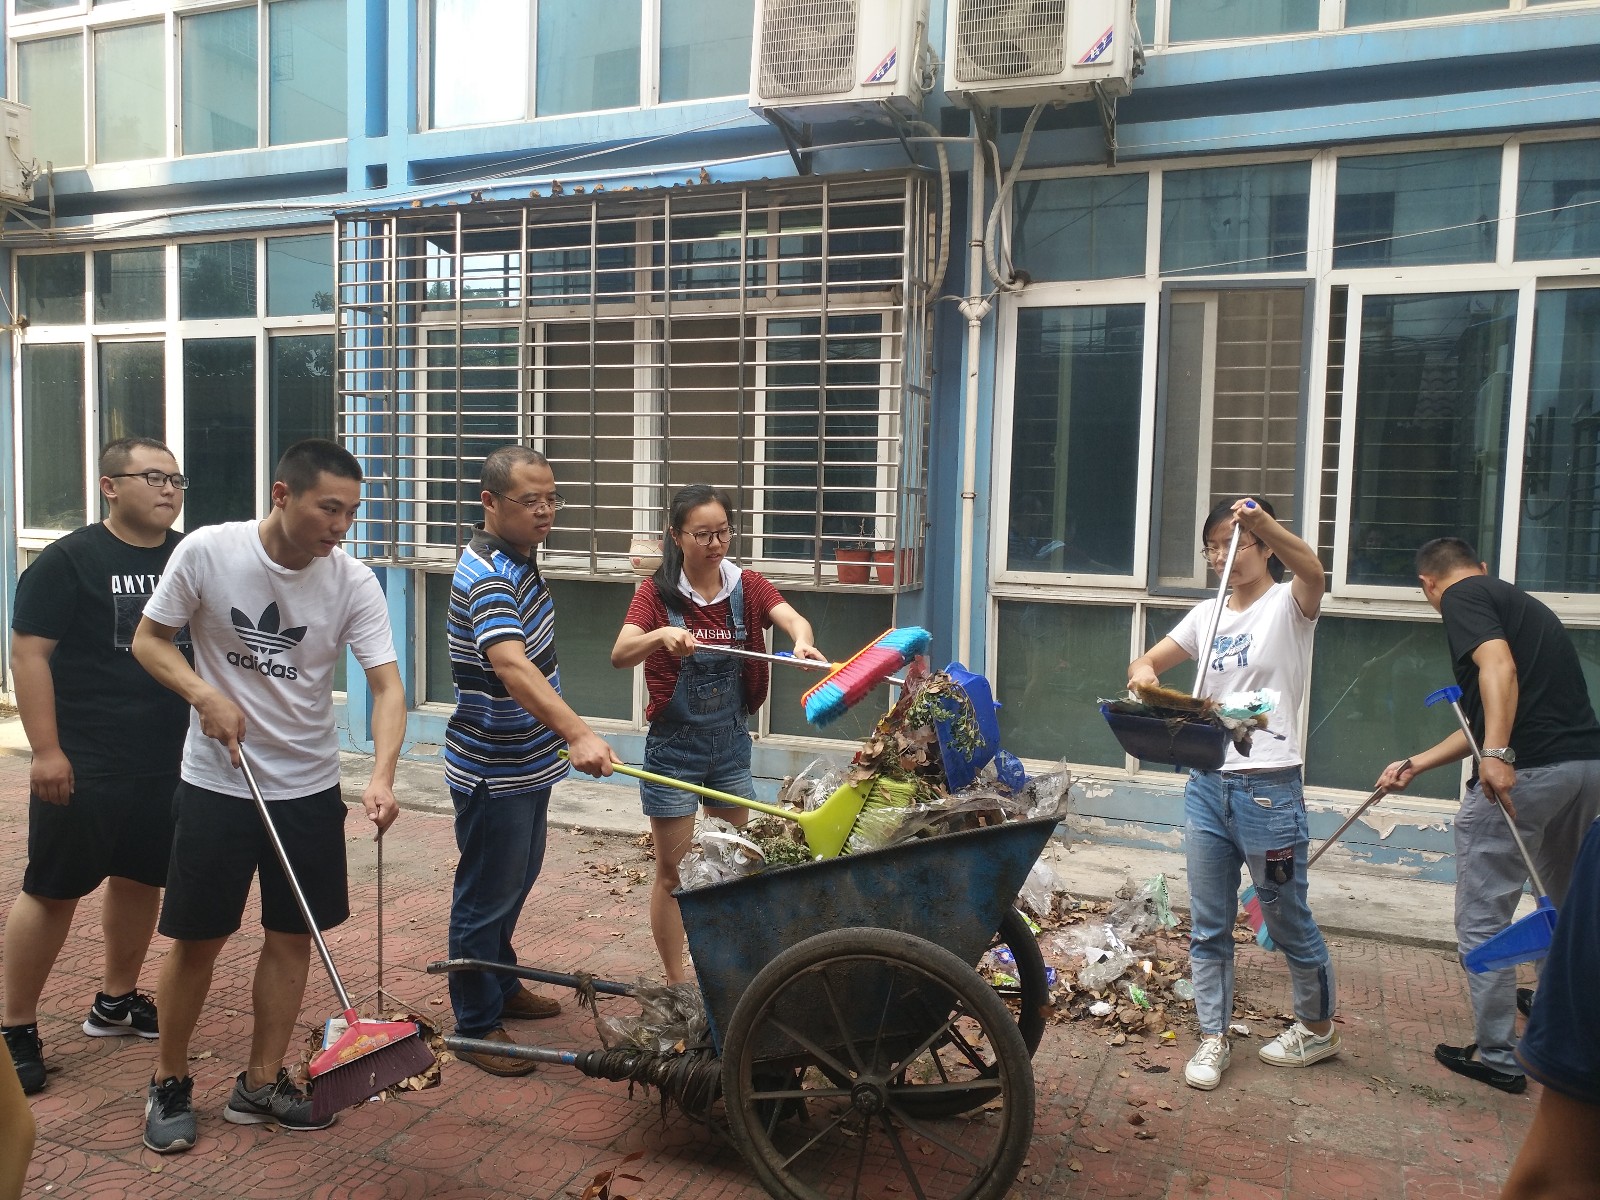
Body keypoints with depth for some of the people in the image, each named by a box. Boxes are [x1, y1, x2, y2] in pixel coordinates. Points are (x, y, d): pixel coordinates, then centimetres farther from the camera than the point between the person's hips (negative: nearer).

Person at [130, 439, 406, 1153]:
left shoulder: (353, 582, -11)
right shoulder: (207, 551, -14)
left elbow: (386, 685, -16)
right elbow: (149, 640, -2)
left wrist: (381, 777, -32)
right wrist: (206, 696, -20)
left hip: (309, 787, 2)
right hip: (216, 783, -2)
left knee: (292, 934, 9)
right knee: (198, 937, 7)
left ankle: (260, 1085, 27)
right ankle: (169, 1085, 29)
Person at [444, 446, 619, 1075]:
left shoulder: (517, 556, 6)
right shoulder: (487, 575, -26)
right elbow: (512, 666, -43)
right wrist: (577, 733, -55)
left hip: (527, 761, 10)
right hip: (493, 772, -10)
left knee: (518, 879, 23)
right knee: (487, 894, 4)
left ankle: (502, 986, 41)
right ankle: (476, 1024, 19)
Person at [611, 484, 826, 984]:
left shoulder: (747, 586, -3)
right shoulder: (657, 592, -10)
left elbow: (791, 617, -22)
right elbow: (620, 655, -24)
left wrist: (803, 641, -44)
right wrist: (662, 634, -44)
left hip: (731, 741, 4)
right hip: (674, 743, -3)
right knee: (673, 873, 4)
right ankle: (676, 985, 18)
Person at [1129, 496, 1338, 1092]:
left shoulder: (1287, 606, -5)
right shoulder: (1206, 615, 12)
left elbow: (1312, 573, -29)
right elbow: (1145, 663, 8)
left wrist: (1264, 522, -47)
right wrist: (1143, 673, -17)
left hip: (1269, 788, -5)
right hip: (1206, 784, 6)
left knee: (1289, 921, 10)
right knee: (1208, 925, 10)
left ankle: (1318, 1028, 33)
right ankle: (1213, 1038, 22)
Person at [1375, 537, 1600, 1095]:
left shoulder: (1463, 596, 0)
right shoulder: (1521, 601, 25)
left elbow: (1499, 666, -21)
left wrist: (1497, 755, -29)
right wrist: (1414, 765, 28)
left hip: (1524, 772, -9)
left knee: (1483, 920, 5)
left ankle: (1496, 1055, 13)